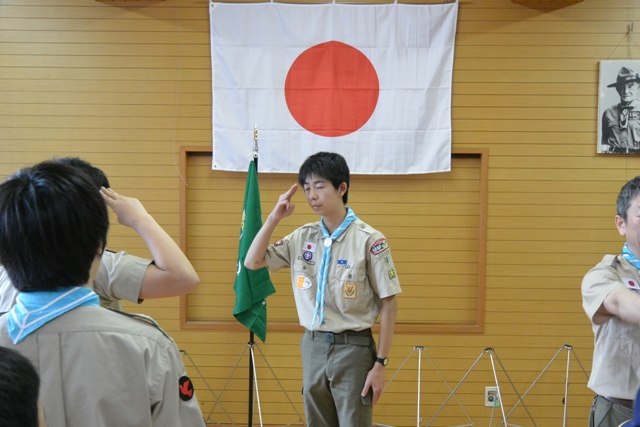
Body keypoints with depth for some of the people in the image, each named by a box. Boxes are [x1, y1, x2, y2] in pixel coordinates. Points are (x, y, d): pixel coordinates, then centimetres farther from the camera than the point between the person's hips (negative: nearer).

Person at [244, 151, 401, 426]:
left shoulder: (369, 240, -11)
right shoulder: (302, 237, 3)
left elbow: (388, 304, -8)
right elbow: (252, 262, 6)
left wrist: (380, 364, -10)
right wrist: (274, 217, -4)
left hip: (352, 349, -5)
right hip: (313, 347, 5)